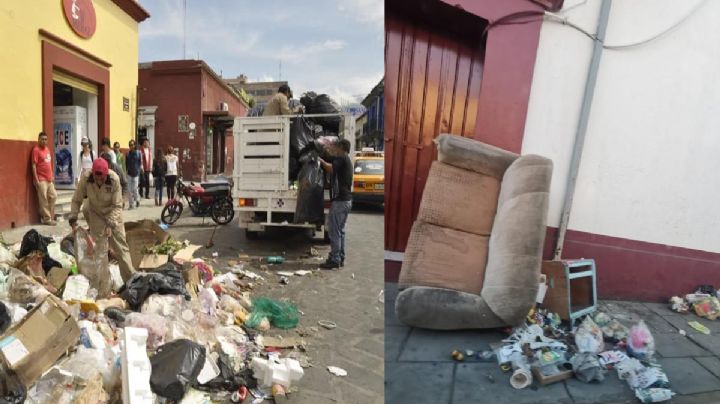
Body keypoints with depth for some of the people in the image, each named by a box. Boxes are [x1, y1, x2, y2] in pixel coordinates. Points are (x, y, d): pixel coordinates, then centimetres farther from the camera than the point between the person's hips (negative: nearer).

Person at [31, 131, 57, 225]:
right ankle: (47, 219, 1)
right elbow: (34, 165, -13)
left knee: (53, 196, 12)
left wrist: (51, 176, 17)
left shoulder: (47, 149, 13)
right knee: (43, 199, -4)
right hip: (41, 179, -8)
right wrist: (36, 180, -16)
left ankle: (51, 217, 21)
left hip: (49, 179, 8)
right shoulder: (36, 149, -10)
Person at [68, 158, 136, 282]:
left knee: (120, 245, -1)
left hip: (112, 212, -1)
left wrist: (110, 224, -30)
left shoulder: (114, 179, -29)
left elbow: (117, 205, -23)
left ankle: (131, 279, 5)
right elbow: (76, 200, -10)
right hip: (95, 213, 1)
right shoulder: (85, 179, -24)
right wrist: (73, 218, -17)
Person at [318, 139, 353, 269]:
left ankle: (334, 259, -2)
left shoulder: (341, 158, -10)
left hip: (340, 200, -10)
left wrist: (321, 161, -8)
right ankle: (340, 258, 20)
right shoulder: (347, 161, 20)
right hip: (347, 200, 10)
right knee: (340, 230, 14)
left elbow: (331, 169, -25)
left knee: (334, 230, -5)